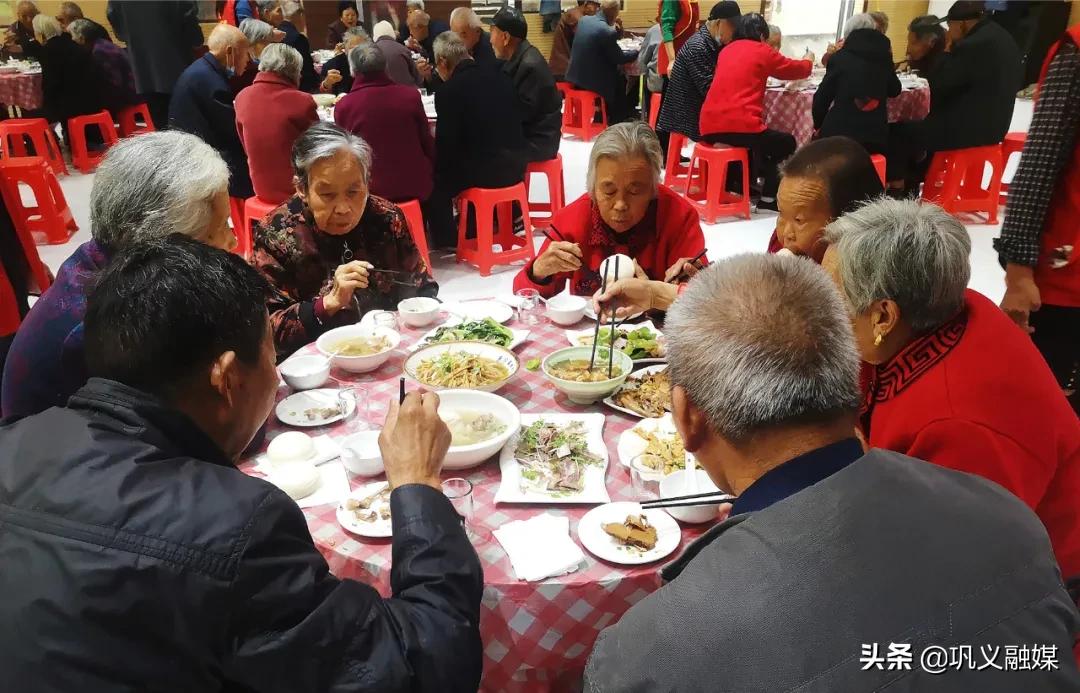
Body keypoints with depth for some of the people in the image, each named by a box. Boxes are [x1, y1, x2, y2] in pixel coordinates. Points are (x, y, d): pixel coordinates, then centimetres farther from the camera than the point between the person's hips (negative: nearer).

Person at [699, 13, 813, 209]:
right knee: (787, 142, 19)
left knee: (764, 142, 35)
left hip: (709, 129, 7)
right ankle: (768, 198, 12)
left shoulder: (727, 50, 21)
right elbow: (798, 69, 24)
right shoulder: (762, 51, 7)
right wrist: (808, 60, 45)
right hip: (740, 127, -6)